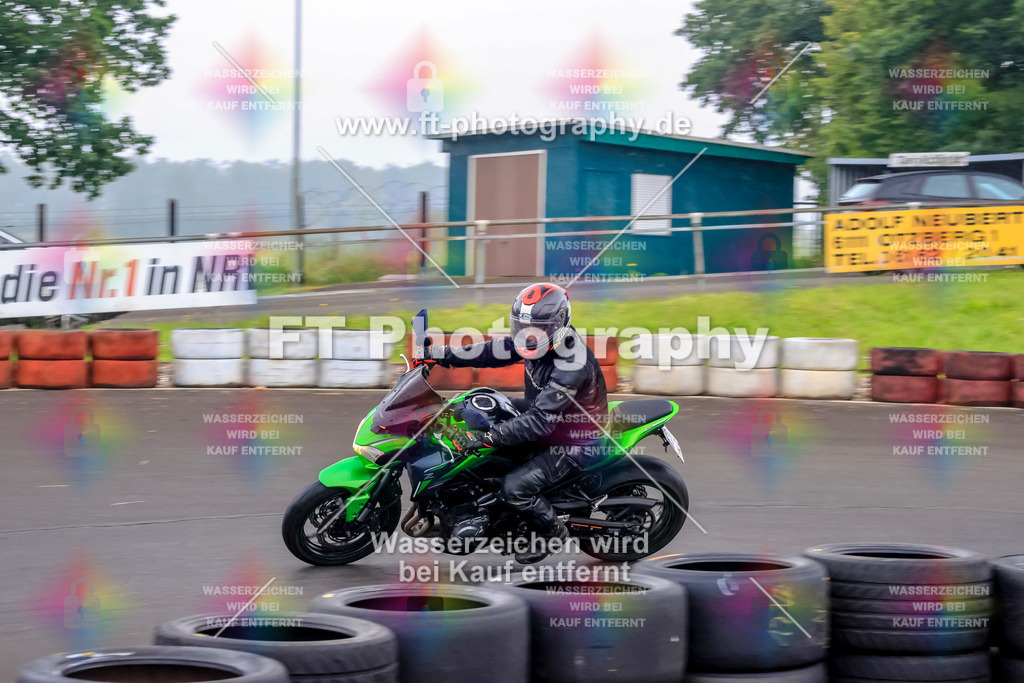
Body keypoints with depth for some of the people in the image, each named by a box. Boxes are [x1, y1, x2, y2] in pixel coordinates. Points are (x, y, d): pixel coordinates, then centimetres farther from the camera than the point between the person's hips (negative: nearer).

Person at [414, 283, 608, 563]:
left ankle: (553, 532, 7)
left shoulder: (571, 365, -35)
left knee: (515, 488, -20)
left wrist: (485, 438, -41)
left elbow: (540, 421, -38)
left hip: (574, 442, -10)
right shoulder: (541, 339, -9)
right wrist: (443, 355, -8)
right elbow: (493, 351, 0)